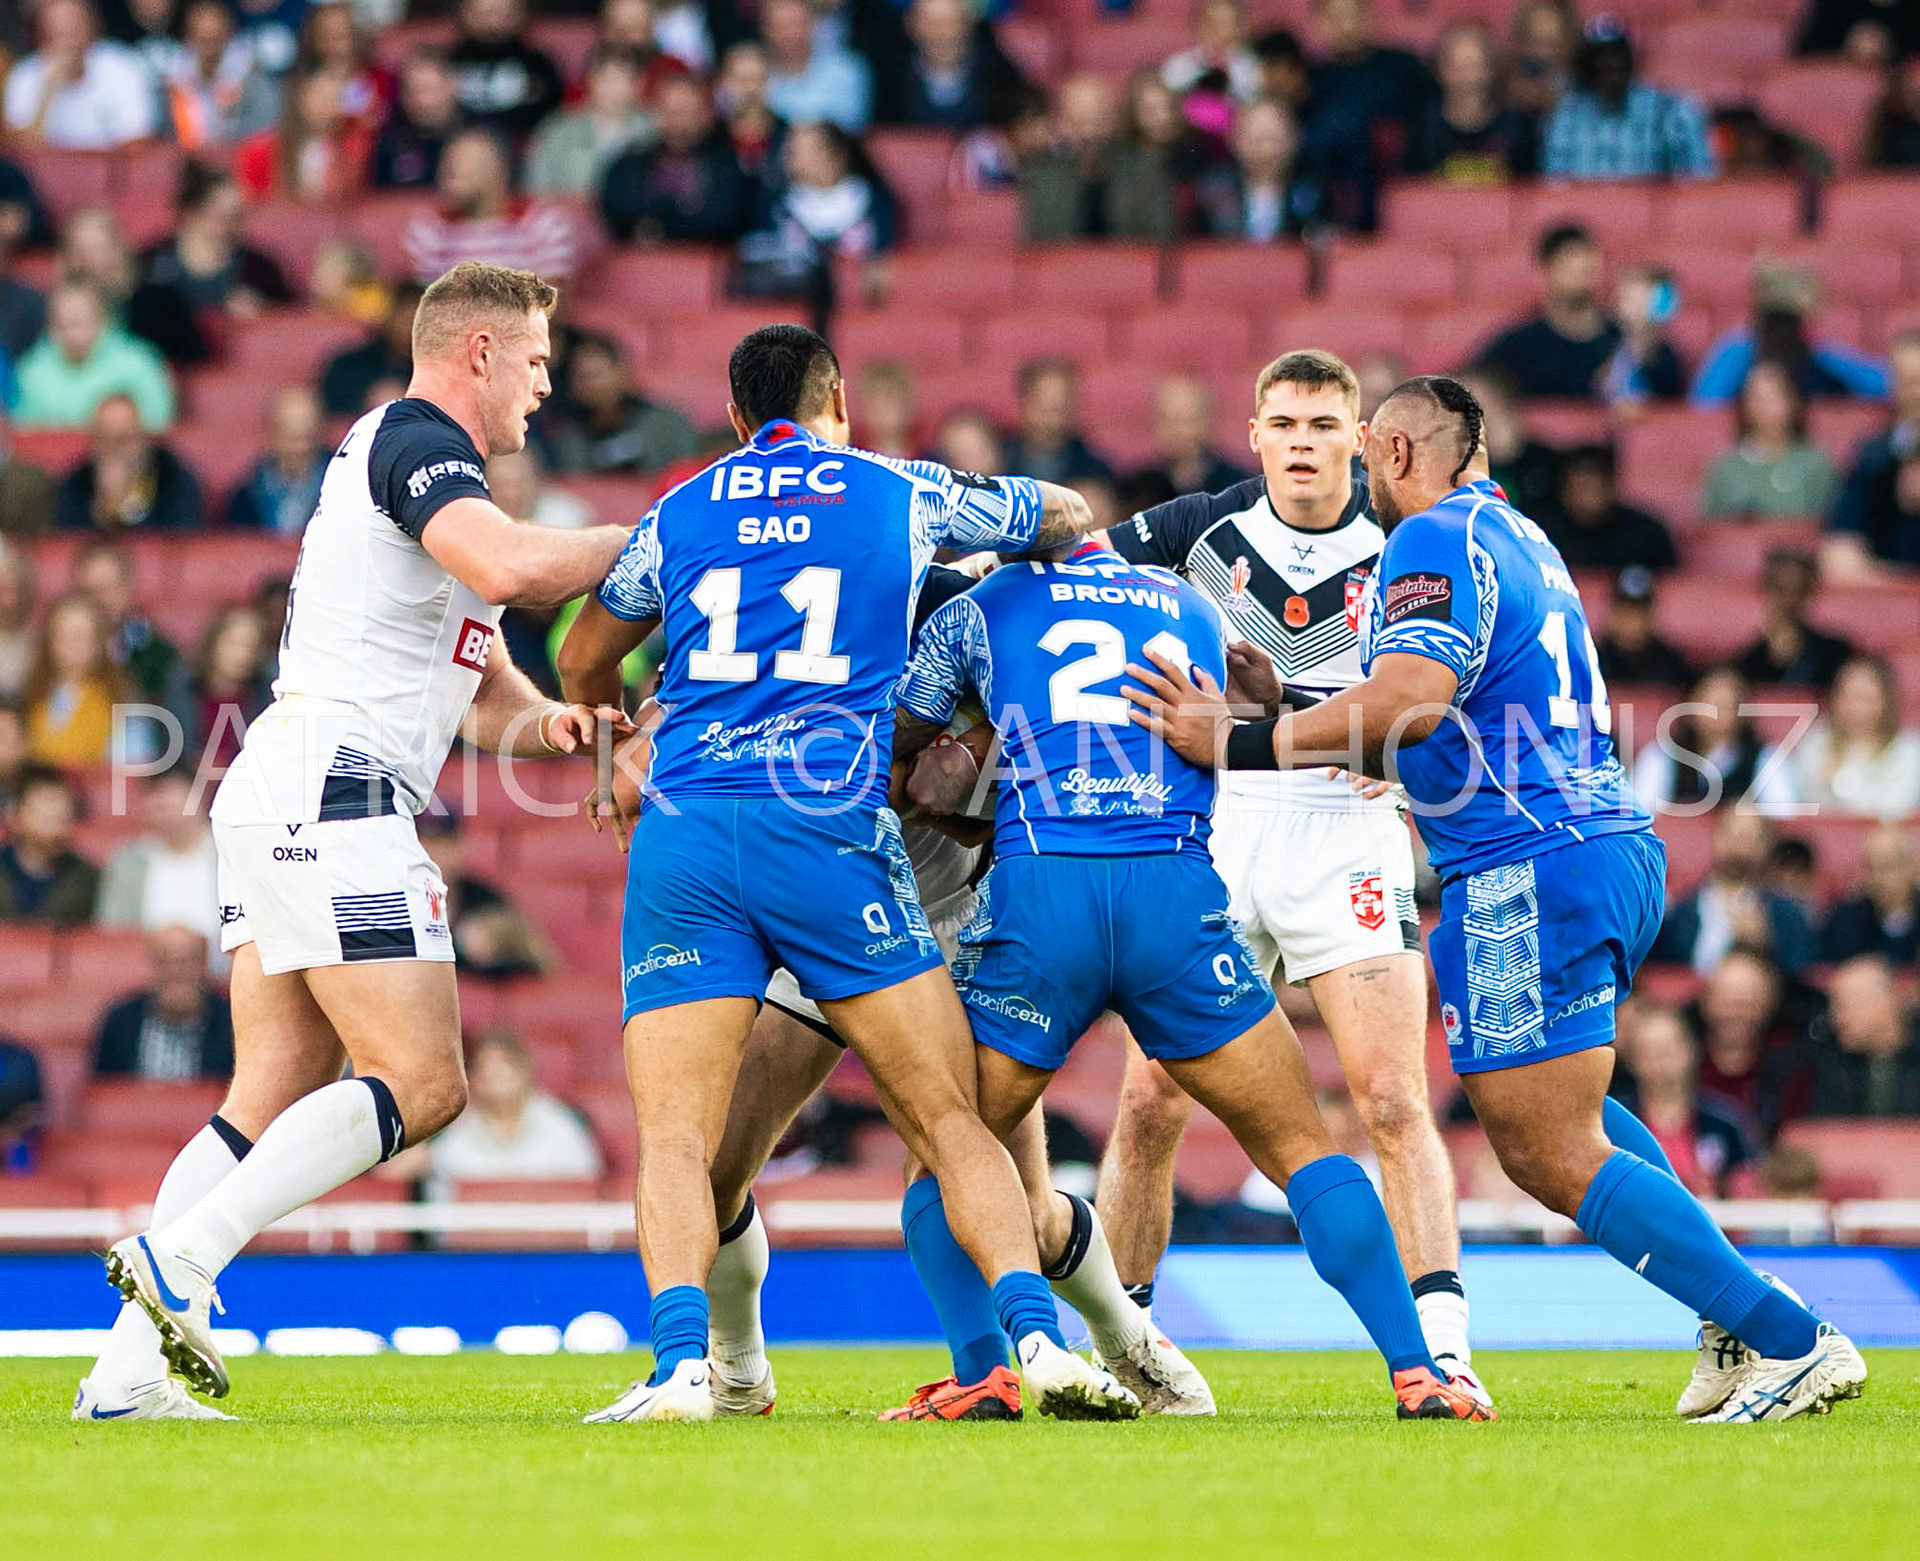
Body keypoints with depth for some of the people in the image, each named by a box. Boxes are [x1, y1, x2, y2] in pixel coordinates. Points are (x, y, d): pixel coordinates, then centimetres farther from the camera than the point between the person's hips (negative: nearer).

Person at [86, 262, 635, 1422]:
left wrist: (545, 719, 8)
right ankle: (178, 1260, -18)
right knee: (421, 1084, -12)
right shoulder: (412, 440, -6)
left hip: (278, 800, 10)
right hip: (334, 800, -10)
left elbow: (487, 693, 29)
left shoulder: (426, 462, 26)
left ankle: (128, 1369, -1)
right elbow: (509, 567, -26)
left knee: (273, 1099, 5)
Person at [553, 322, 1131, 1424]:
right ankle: (1036, 1340, -10)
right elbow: (1067, 515, 32)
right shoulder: (903, 495, 14)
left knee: (674, 1136, -3)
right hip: (833, 834, -1)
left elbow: (583, 663, 33)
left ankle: (682, 1365, -22)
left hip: (686, 836, 1)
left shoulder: (679, 513, 18)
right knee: (951, 1122, 3)